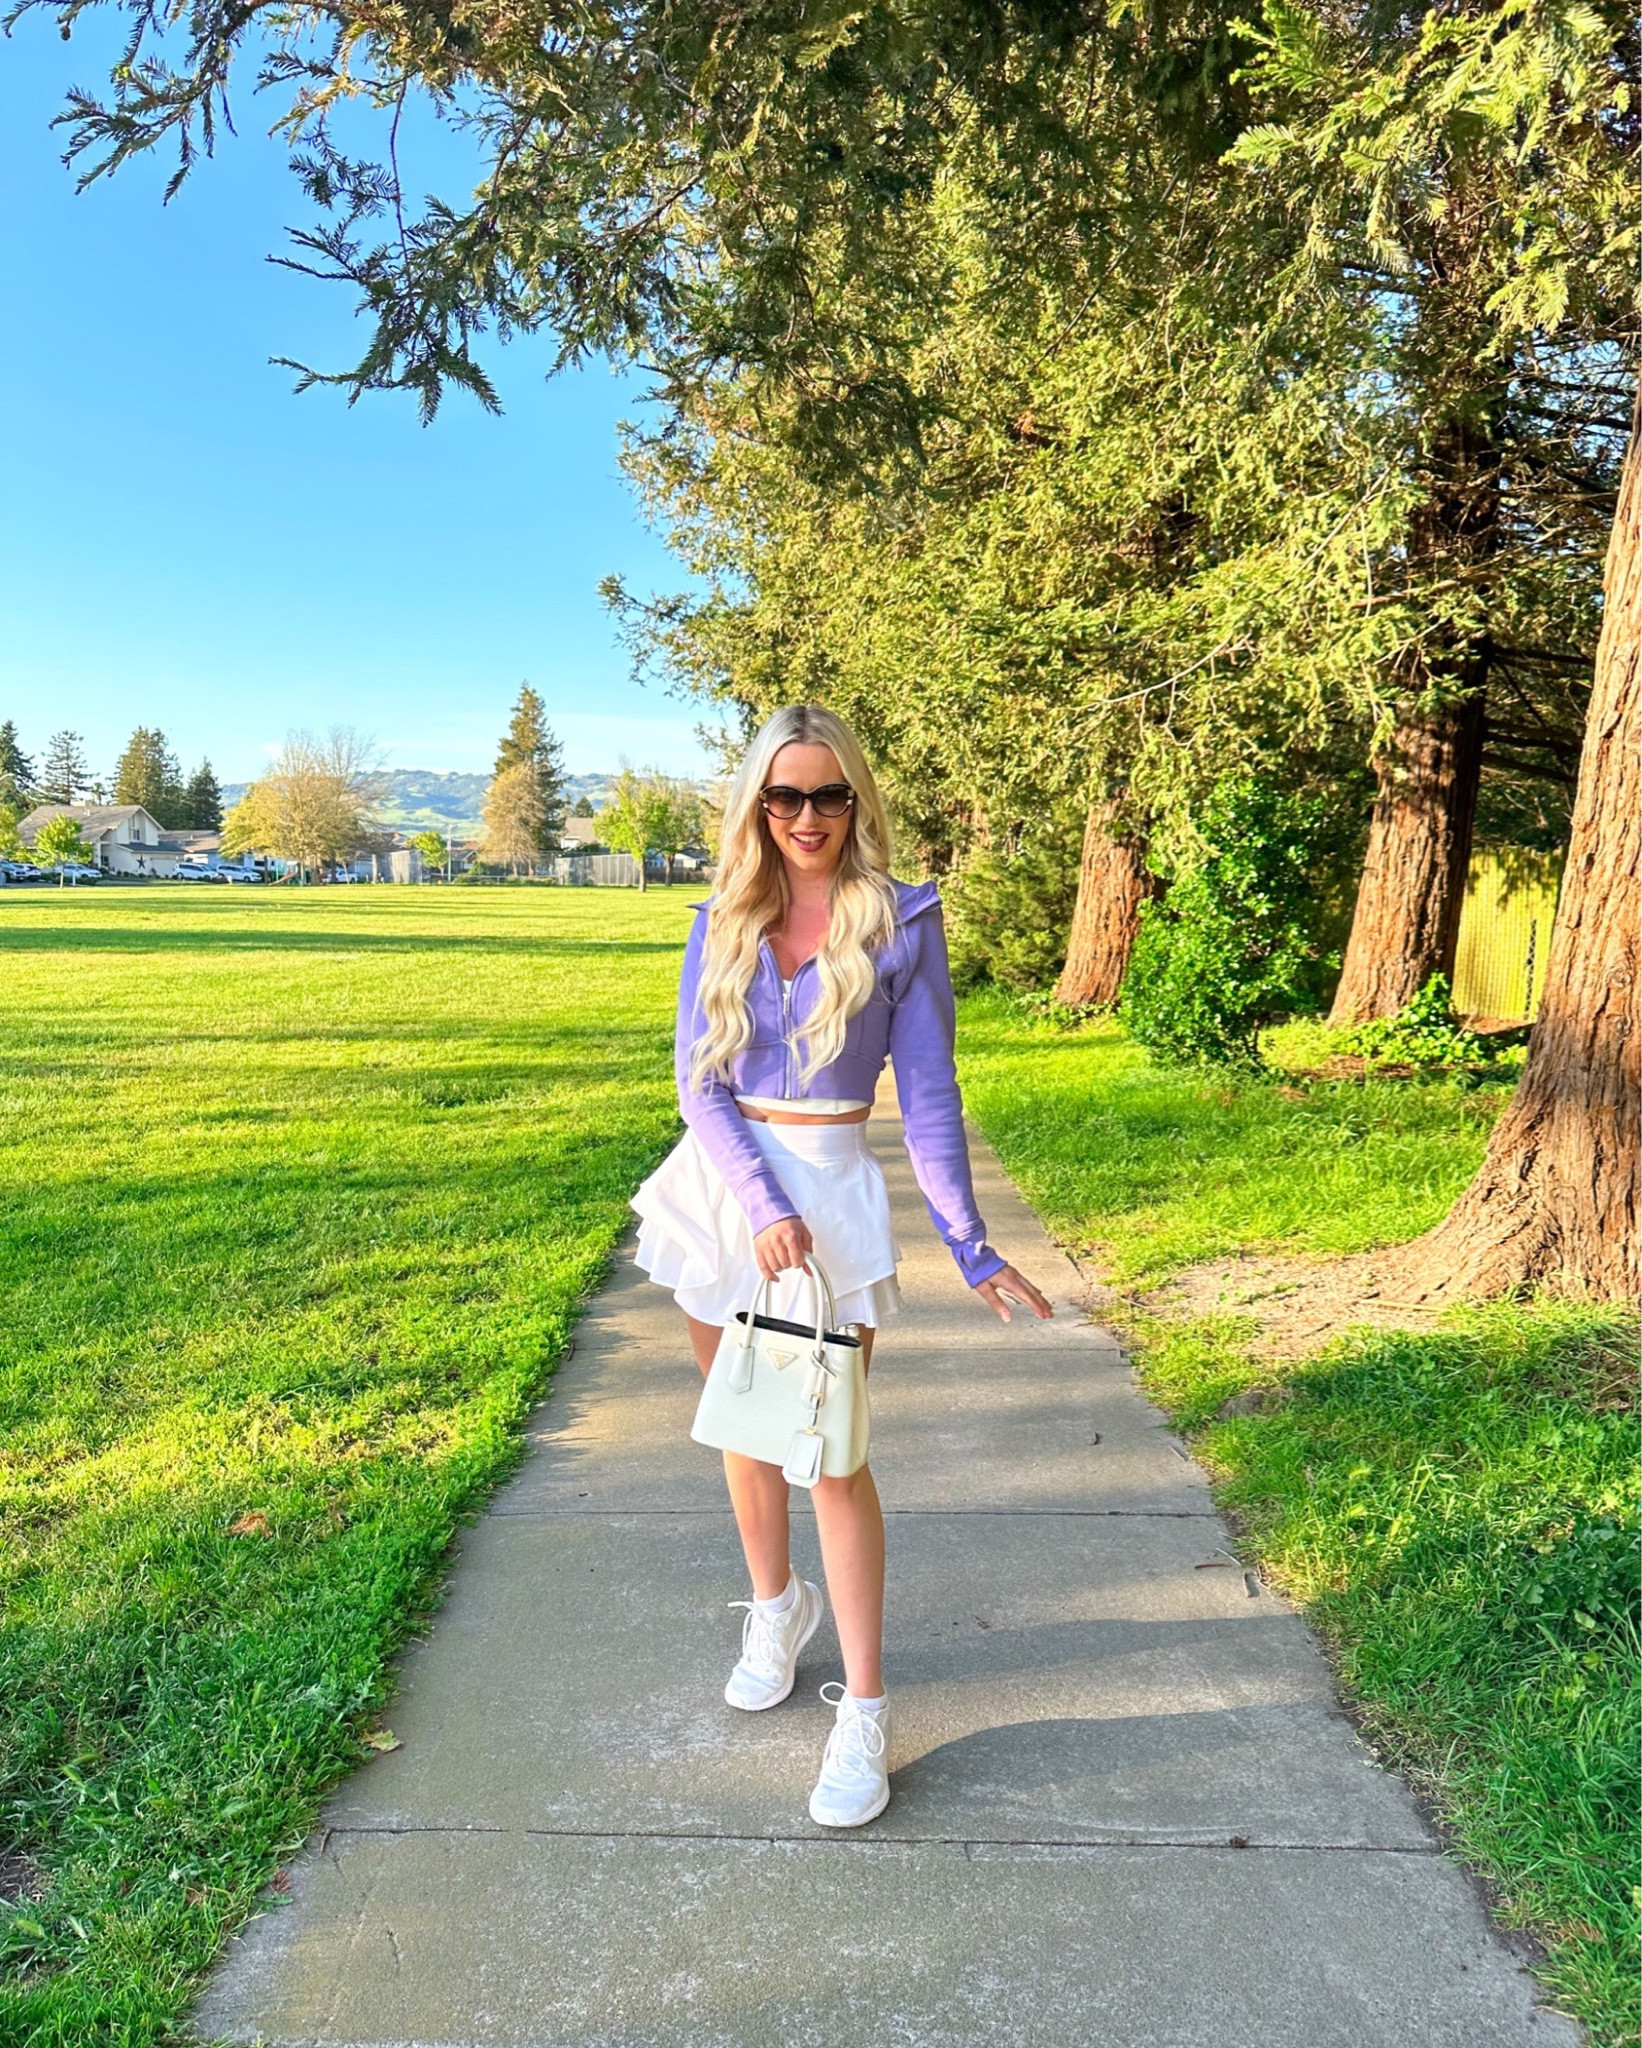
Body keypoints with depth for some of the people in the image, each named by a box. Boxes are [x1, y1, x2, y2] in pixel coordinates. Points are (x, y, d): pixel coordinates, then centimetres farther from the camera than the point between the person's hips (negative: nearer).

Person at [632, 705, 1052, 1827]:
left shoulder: (901, 918, -5)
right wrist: (762, 1208, -18)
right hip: (720, 1185, 4)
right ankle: (776, 1605, 41)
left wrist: (971, 1246, -5)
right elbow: (698, 1080, -4)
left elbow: (928, 1091, -3)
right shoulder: (723, 921, 3)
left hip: (831, 1188, -3)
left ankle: (864, 1706, 11)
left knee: (831, 1450, -3)